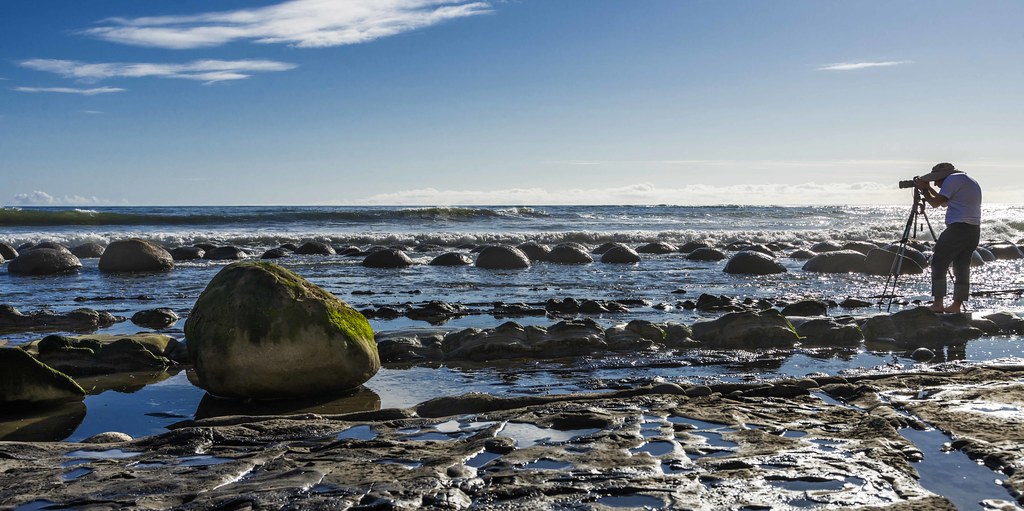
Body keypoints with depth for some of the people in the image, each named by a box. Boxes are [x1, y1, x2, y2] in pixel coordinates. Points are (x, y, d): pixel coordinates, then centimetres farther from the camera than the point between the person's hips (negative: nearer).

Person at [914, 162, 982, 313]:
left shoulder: (953, 179, -5)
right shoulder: (971, 182, 25)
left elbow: (936, 203, -7)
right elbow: (945, 203, 30)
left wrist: (924, 189, 7)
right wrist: (928, 188, 28)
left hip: (958, 228, -9)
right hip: (974, 231, 9)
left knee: (939, 264, -2)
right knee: (962, 267, 11)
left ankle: (938, 303, -6)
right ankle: (957, 305, 10)